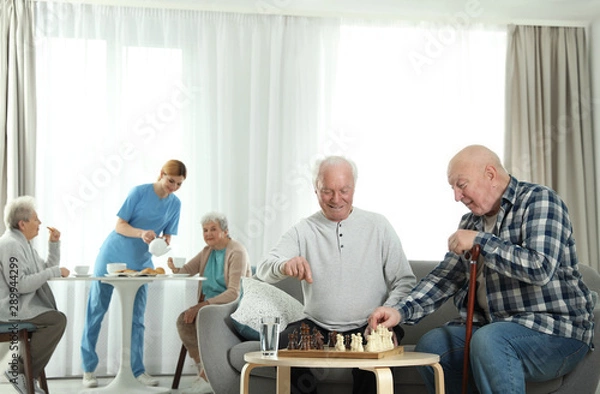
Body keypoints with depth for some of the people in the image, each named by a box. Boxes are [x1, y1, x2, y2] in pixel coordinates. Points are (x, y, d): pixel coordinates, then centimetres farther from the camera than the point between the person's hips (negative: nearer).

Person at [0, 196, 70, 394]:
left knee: (56, 317, 18)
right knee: (58, 319, -21)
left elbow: (46, 270, 19)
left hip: (21, 305, 11)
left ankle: (26, 369, 16)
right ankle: (19, 370, -14)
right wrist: (55, 271, -20)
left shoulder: (23, 243, 17)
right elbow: (20, 284, -25)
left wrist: (54, 244, 9)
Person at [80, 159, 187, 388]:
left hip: (140, 264, 4)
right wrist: (141, 233, -30)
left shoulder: (175, 204, 1)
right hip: (112, 257, -3)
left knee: (136, 318, 1)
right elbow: (120, 226, -12)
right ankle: (88, 370, 10)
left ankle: (137, 370, 5)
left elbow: (167, 236, 5)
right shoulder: (139, 192, -12)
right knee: (96, 312, 1)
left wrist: (165, 242, -19)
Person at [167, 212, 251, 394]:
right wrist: (175, 268, -20)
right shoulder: (208, 251, 12)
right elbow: (187, 270, 4)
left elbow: (235, 293, -22)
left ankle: (205, 378, -19)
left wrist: (202, 305, -27)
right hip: (210, 305, 7)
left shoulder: (237, 252, -14)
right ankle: (206, 376, -15)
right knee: (183, 320, -20)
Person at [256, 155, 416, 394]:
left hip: (367, 329, -1)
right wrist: (284, 265, -31)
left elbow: (405, 282, 2)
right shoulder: (303, 231, 6)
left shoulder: (378, 226, 5)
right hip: (317, 327, 1)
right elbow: (263, 271, -7)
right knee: (281, 344, -27)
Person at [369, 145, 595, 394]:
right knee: (429, 345, -8)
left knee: (488, 341, -34)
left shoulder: (538, 200, -9)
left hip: (557, 329, -7)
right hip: (495, 325, 7)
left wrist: (480, 241, -17)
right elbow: (446, 276, 9)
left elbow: (541, 268, -24)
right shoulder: (472, 221, 12)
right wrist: (401, 312, -6)